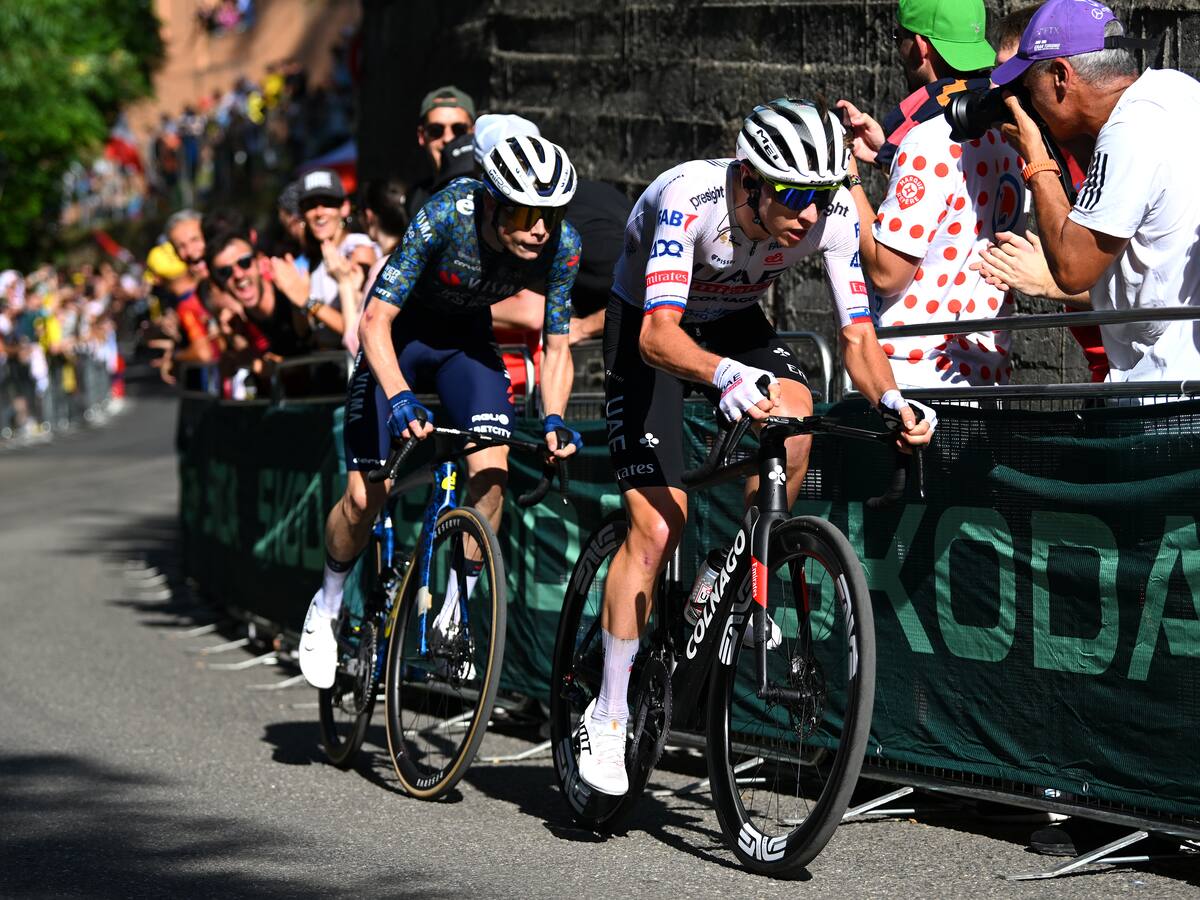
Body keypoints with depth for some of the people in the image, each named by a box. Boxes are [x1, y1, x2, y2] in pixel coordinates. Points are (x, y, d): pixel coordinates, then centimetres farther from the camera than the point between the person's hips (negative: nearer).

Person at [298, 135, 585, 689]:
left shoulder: (562, 245, -24)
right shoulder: (445, 217, -35)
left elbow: (558, 347, -13)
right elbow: (375, 322, -33)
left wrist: (553, 421, -30)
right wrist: (400, 398, -47)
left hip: (466, 340, 3)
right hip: (398, 335, -3)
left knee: (491, 473, -20)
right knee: (366, 496, -7)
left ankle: (455, 614, -4)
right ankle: (328, 604, 21)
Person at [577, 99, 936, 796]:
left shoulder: (832, 213, -24)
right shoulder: (692, 198, -36)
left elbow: (858, 332, -21)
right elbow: (659, 334, -43)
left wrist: (890, 400, -42)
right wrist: (726, 376, -62)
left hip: (735, 322, 4)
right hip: (648, 326, -4)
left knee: (793, 411, -30)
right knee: (657, 523, -14)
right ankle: (608, 717, -2)